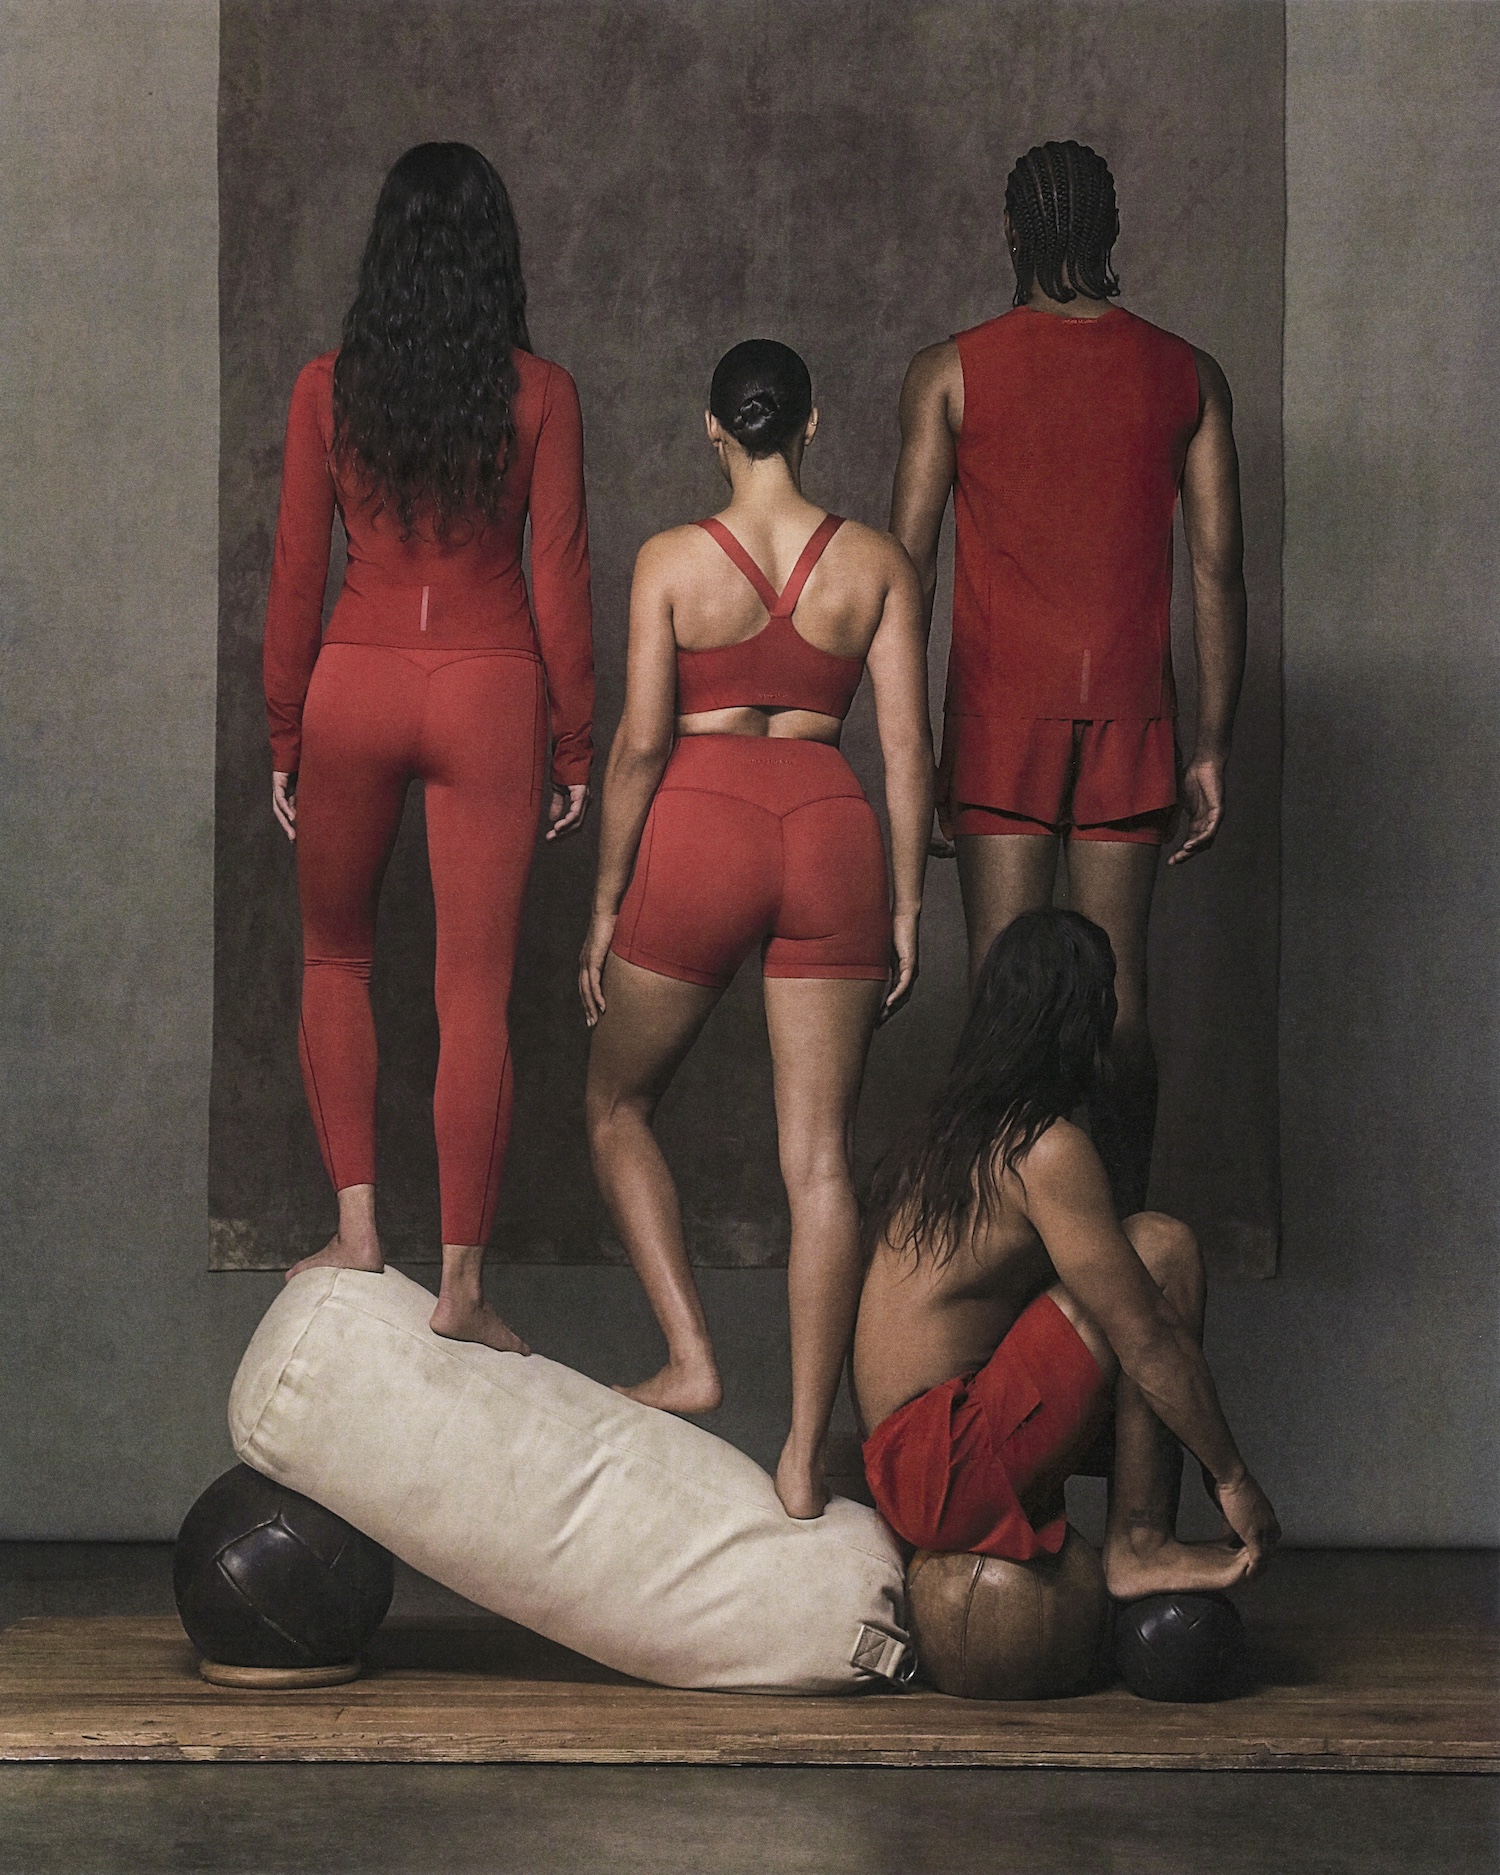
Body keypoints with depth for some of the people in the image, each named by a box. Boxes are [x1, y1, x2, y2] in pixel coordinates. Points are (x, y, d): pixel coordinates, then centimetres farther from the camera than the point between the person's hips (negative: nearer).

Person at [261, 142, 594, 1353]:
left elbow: (296, 580, 1)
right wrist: (576, 747, 5)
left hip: (355, 685, 1)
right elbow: (561, 583, -4)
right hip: (489, 691, -1)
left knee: (335, 956, 21)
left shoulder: (329, 388, -2)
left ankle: (358, 1229, 15)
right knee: (476, 990, 2)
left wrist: (286, 739, 10)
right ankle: (461, 1286, 4)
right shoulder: (538, 393, -5)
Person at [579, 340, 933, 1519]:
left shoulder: (673, 560, -2)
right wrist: (906, 906, 8)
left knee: (620, 1104, 20)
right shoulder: (877, 563, 4)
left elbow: (640, 742, -4)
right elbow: (908, 746, 1)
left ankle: (691, 1361, 9)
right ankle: (805, 1456, 1)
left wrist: (608, 902, 4)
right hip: (832, 834, 2)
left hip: (700, 828, -2)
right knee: (819, 1157, 3)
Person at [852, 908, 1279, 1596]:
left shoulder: (944, 1136, 13)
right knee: (1162, 1248, -9)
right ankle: (1139, 1547, -7)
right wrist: (1233, 1479, -4)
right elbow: (1149, 1342, -14)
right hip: (946, 1472, -9)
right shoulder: (1048, 1151, -14)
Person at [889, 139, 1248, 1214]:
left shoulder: (951, 373, 0)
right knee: (1117, 994, 6)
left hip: (1000, 710, -2)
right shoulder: (1187, 375, 5)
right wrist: (1213, 748, 7)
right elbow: (1218, 569, 3)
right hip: (1132, 710, 2)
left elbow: (906, 569, -2)